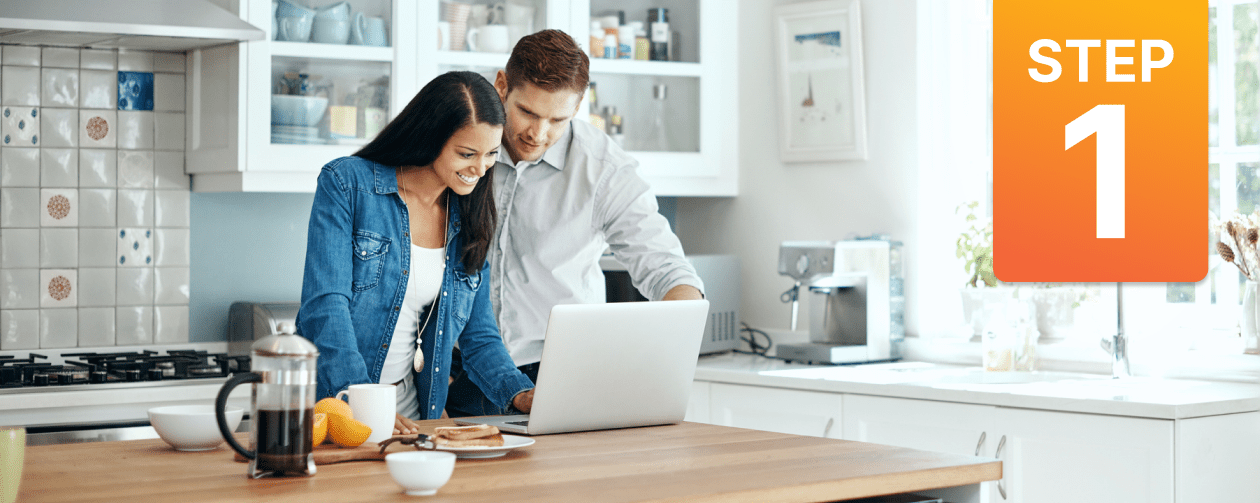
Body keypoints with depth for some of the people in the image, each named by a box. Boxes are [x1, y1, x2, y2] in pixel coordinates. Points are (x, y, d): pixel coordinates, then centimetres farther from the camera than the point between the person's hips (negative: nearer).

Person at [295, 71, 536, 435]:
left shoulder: (470, 220, 9)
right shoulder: (346, 184, -5)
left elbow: (479, 336, 14)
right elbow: (325, 304, -13)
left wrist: (520, 393, -5)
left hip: (408, 417, 3)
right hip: (329, 405, -3)